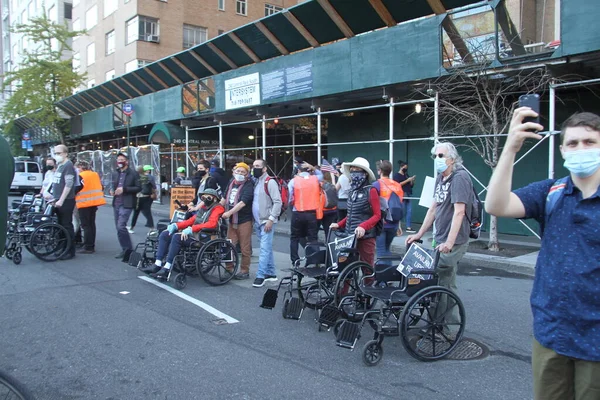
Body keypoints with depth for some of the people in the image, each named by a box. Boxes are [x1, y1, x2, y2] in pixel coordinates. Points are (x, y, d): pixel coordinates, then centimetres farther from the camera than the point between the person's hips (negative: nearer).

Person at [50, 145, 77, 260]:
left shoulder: (68, 165, -12)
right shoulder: (59, 165, 15)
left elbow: (69, 185, -19)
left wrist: (61, 200, -22)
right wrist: (54, 197, 18)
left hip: (66, 201, -9)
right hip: (58, 201, 9)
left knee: (67, 226, -4)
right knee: (60, 225, 13)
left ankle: (70, 251, 2)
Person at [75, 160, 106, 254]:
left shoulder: (80, 176, -10)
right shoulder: (95, 174, 11)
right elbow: (100, 187, 16)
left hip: (84, 203, -7)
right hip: (94, 202, 7)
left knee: (86, 225, -3)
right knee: (92, 224, 14)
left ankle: (88, 247, -4)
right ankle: (92, 246, 18)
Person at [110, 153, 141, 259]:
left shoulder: (133, 174, -4)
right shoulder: (115, 173, 15)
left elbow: (139, 188, -8)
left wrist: (124, 189, -18)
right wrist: (111, 190, 2)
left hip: (126, 204, -7)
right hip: (116, 204, 7)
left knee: (121, 227, -17)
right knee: (119, 228, 10)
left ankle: (129, 249, -5)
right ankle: (125, 250, 21)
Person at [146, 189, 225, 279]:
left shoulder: (217, 209, -5)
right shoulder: (203, 208, 21)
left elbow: (212, 224, -22)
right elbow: (192, 220, 21)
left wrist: (191, 229, -27)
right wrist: (175, 225, 4)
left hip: (203, 238, -9)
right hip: (193, 234, 9)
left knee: (177, 237, -29)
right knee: (164, 234, 0)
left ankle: (166, 269, -25)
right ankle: (157, 265, -7)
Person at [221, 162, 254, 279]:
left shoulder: (248, 186, -11)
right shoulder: (231, 182, 11)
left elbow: (242, 203, -22)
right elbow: (225, 198, 22)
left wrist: (229, 212, -24)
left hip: (244, 221, -6)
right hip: (232, 220, 6)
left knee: (245, 248, 2)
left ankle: (245, 271, 13)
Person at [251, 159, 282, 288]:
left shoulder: (270, 182, -11)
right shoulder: (256, 182, 16)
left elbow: (278, 202, -17)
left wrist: (271, 219, -21)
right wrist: (254, 219, 14)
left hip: (266, 222, -9)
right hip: (257, 222, 9)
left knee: (265, 249, -10)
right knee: (267, 249, 14)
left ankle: (260, 276, -9)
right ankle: (271, 274, 21)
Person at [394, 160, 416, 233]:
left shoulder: (406, 175, 19)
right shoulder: (397, 175, 1)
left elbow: (411, 185, 22)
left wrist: (412, 180, 3)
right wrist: (407, 180, -13)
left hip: (408, 195, 7)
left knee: (409, 211, 0)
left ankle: (409, 227, 2)